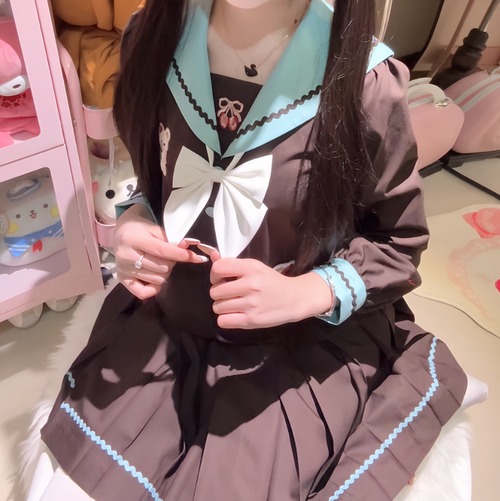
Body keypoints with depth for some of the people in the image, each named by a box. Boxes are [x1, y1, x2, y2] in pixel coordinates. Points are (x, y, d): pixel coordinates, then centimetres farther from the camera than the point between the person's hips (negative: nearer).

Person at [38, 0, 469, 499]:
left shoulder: (366, 82, -20)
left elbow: (399, 241, -7)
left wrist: (305, 292, -24)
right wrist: (133, 222, -13)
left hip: (301, 348, -3)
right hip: (162, 325, 4)